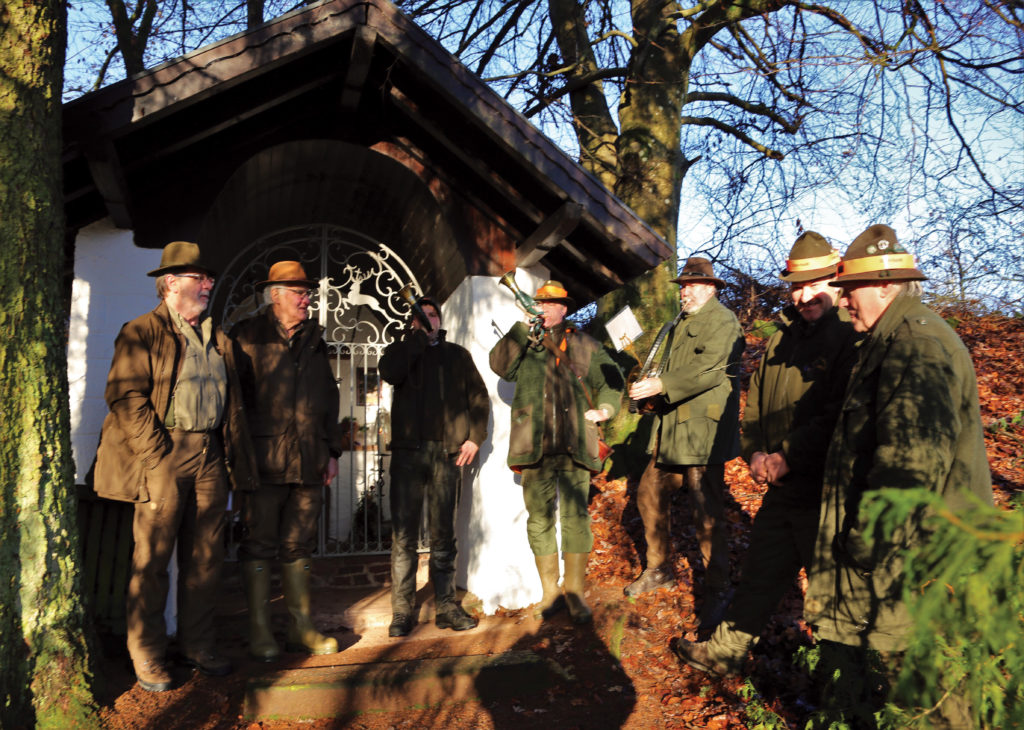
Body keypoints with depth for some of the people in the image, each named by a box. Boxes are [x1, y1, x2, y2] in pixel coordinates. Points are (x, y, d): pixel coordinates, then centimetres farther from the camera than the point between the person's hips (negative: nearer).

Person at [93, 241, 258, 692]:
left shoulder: (218, 339, 18)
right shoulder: (141, 333, -1)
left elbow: (233, 403, 19)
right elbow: (125, 396, -9)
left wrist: (238, 462, 11)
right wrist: (156, 455, -15)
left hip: (209, 456, 6)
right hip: (163, 455, -5)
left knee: (205, 557, 9)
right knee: (152, 558, 0)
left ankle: (198, 646, 22)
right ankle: (147, 657, 13)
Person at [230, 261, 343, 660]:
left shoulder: (314, 340, 17)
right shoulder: (247, 335, 0)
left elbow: (329, 398, 20)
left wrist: (332, 450, 16)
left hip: (308, 462, 5)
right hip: (264, 460, -5)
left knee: (299, 546, 11)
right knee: (259, 545, 2)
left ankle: (301, 626, 19)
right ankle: (260, 632, 12)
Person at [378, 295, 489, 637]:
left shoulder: (458, 355, 19)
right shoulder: (401, 350, 15)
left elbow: (479, 397, 14)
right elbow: (391, 373, -9)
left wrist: (474, 437, 1)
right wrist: (417, 336, -3)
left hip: (447, 452, 1)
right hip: (408, 451, -1)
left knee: (443, 534, 3)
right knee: (404, 535, -2)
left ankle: (446, 606, 10)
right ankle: (402, 611, 3)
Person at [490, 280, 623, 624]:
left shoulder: (584, 345, 16)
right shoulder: (522, 343, 14)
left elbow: (610, 380, 19)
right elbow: (499, 365, -5)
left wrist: (605, 407, 1)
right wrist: (522, 329, -10)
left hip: (574, 444, 0)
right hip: (535, 445, 0)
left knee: (576, 517, -1)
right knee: (539, 518, 3)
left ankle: (575, 592, 9)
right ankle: (550, 592, 15)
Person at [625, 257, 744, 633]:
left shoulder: (722, 321, -8)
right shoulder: (681, 323, 21)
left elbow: (709, 370, -21)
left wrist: (662, 385, -24)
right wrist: (651, 388, 8)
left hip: (703, 431, -9)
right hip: (671, 428, 9)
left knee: (707, 513, -6)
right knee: (649, 494, 12)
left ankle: (717, 590, 7)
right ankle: (658, 569, 30)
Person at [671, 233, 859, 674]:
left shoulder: (850, 338, -12)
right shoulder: (783, 337, 12)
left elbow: (838, 418, -21)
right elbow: (755, 401, 16)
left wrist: (787, 456, -21)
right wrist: (754, 452, 0)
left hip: (825, 491, -7)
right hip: (782, 489, 7)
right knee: (759, 572, 19)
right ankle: (726, 651, 33)